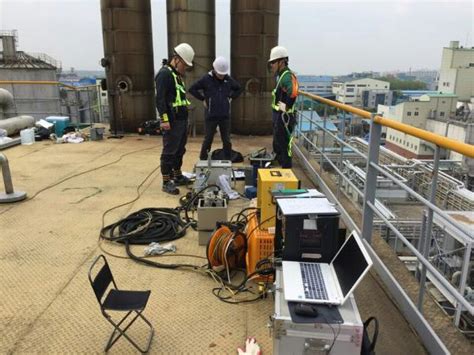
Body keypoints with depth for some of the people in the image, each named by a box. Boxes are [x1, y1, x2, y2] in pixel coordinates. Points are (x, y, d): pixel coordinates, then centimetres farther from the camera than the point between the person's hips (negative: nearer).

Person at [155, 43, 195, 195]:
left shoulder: (177, 75, 18)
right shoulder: (165, 73, -12)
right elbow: (160, 99, -19)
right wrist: (164, 119, -23)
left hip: (182, 120, 10)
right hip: (172, 121, -10)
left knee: (180, 150, 16)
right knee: (169, 152, -4)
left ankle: (177, 176, 29)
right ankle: (166, 182, 3)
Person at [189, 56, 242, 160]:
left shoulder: (228, 79, 3)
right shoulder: (206, 79, -6)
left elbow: (239, 89, 20)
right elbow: (192, 89, -1)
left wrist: (231, 97, 8)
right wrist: (203, 99, -3)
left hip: (225, 116, 3)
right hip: (210, 116, -3)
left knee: (227, 140, 9)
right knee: (208, 140, 4)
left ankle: (228, 161, 20)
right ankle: (202, 160, 18)